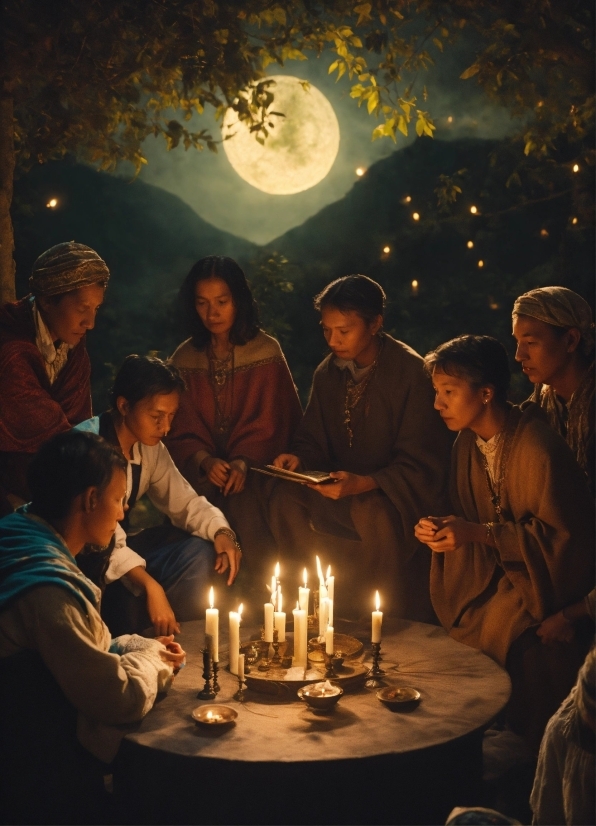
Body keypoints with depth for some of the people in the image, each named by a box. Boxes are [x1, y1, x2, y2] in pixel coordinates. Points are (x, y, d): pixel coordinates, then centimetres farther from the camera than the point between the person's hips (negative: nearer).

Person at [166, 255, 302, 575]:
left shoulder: (266, 351, 2)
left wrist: (244, 463, -18)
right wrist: (205, 460, -14)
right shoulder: (185, 359, 9)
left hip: (255, 467, -1)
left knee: (243, 498, -32)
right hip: (202, 470, 2)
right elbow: (180, 432, 7)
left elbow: (272, 423, -1)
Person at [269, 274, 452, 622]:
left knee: (374, 514, -37)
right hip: (343, 486, 6)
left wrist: (364, 484, -31)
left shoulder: (413, 373, -15)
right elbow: (314, 441, 13)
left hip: (398, 492, -6)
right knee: (287, 499, -21)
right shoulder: (328, 372, 5)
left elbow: (418, 465, -16)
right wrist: (298, 458, -12)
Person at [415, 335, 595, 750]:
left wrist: (478, 533, -24)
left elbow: (560, 537, -19)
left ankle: (533, 757, -3)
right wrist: (443, 528, -9)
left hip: (546, 582, -7)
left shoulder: (538, 447, -21)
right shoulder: (468, 443, 3)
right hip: (499, 572, 7)